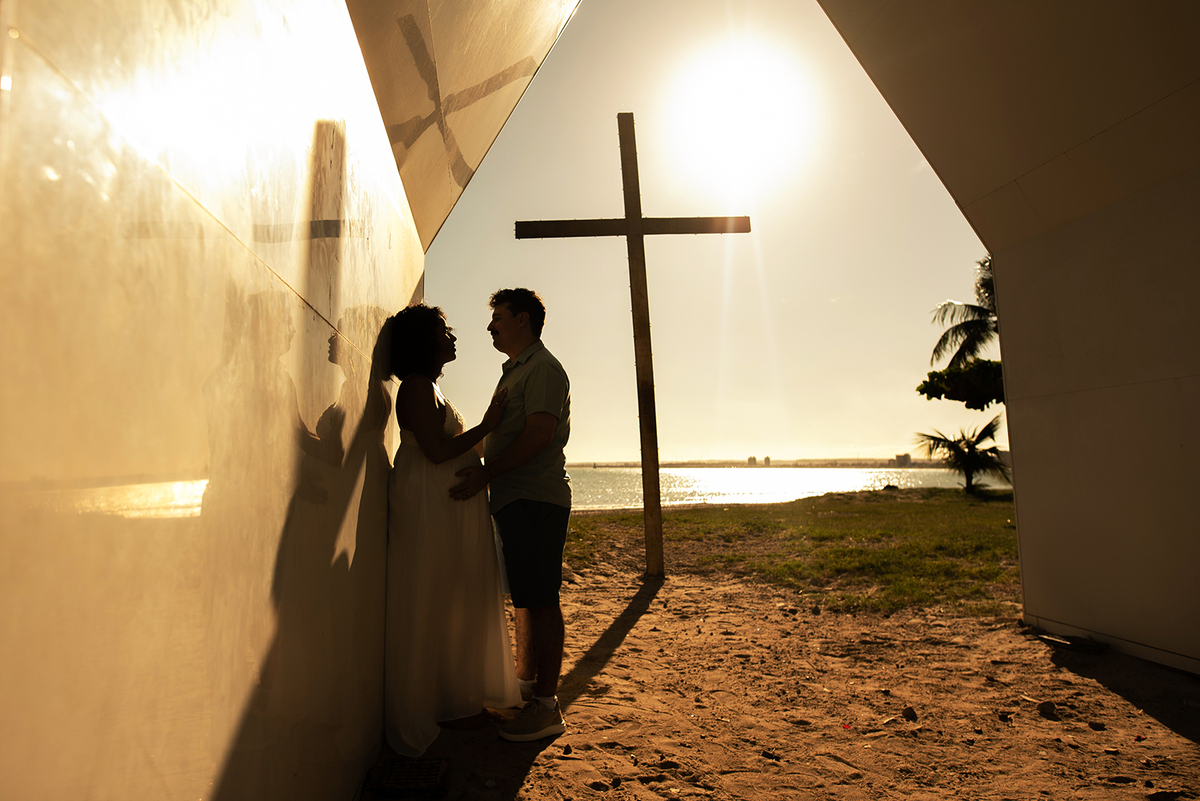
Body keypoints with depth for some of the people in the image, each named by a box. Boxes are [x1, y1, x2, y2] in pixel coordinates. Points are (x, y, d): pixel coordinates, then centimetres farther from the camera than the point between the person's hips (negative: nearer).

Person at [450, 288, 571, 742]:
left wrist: (485, 473, -23)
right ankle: (526, 681, 30)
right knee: (524, 598, 17)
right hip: (514, 499, 10)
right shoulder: (514, 372, 23)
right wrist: (481, 474, 14)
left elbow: (539, 435, -21)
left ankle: (546, 705, 0)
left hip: (535, 499, -10)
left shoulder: (543, 368, -8)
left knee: (541, 600, -7)